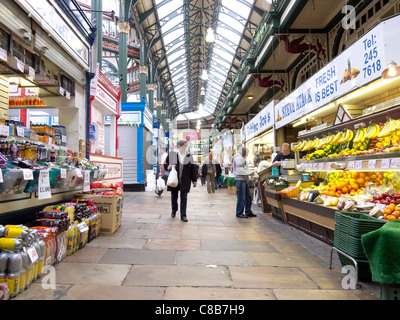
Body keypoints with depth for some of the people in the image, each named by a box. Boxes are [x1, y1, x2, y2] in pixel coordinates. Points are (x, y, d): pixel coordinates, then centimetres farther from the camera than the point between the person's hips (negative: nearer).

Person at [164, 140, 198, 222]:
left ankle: (183, 215, 9)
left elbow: (193, 168, 5)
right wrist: (168, 167, -16)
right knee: (174, 196, 13)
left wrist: (194, 180, 5)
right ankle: (174, 210, 39)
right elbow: (165, 164, 7)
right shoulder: (172, 154, -1)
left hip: (185, 181, 0)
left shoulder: (189, 156, 3)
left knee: (184, 198, 1)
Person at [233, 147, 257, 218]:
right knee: (241, 197, -5)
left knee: (248, 196, 13)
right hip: (240, 180, -10)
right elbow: (240, 171, -20)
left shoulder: (242, 158, 20)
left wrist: (251, 172, 8)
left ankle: (248, 212, 22)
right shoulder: (238, 158, -13)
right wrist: (250, 172, -12)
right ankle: (239, 213, 5)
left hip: (244, 180, 11)